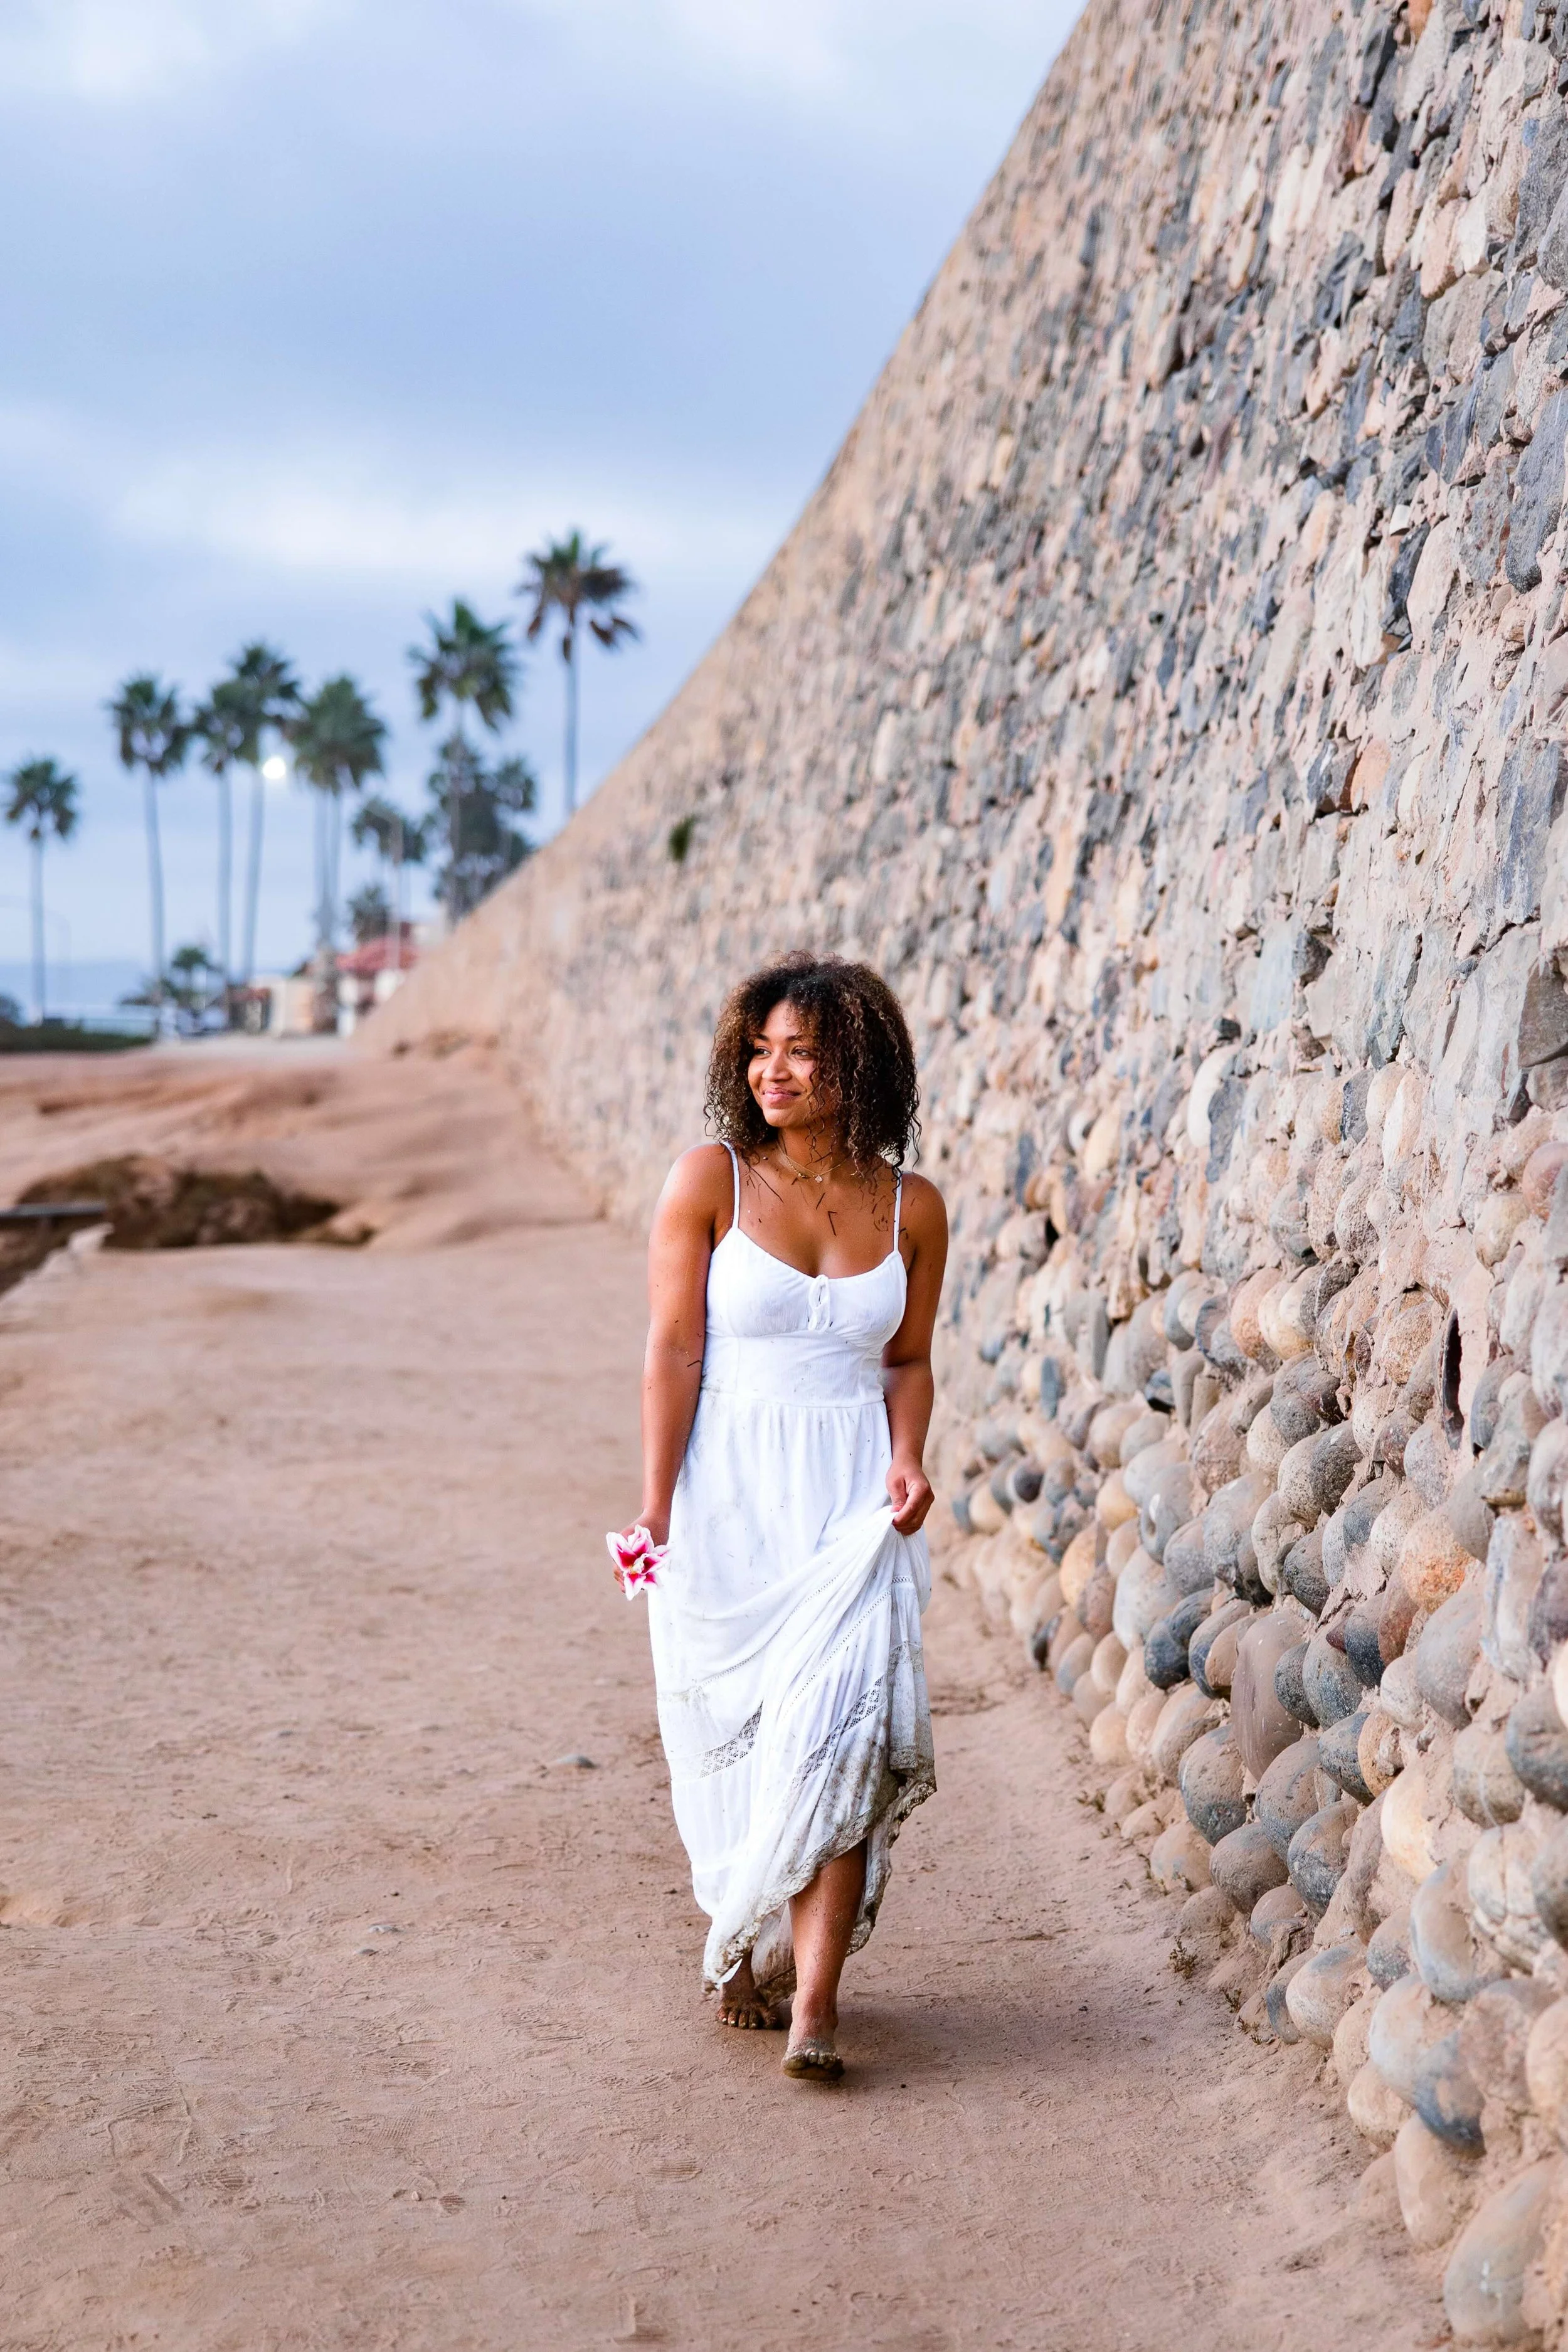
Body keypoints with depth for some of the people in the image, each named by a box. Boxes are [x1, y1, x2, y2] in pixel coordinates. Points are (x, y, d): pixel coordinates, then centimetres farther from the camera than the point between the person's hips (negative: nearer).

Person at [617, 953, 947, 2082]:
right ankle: (745, 1949, 31)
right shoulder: (710, 1181, -3)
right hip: (729, 1490, -1)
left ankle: (815, 1999, -9)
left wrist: (908, 1460, -6)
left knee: (840, 1731, -12)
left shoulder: (912, 1208, 3)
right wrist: (656, 1508, -9)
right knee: (736, 1735, 8)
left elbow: (908, 1360, 13)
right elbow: (674, 1351, -5)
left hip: (852, 1498, 1)